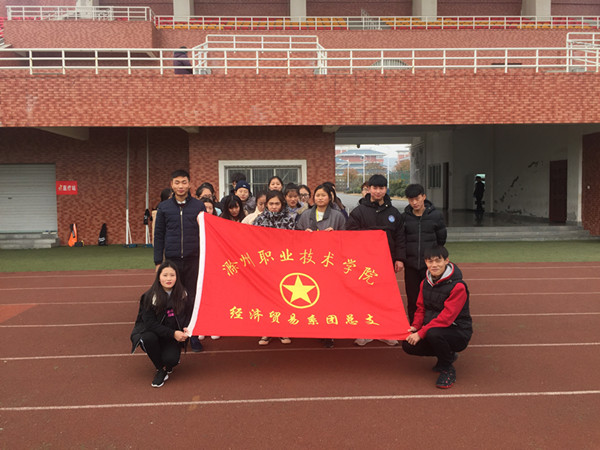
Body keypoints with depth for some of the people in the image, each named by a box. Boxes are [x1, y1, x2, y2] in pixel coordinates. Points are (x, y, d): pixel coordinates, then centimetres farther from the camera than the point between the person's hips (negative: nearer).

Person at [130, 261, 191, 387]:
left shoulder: (183, 295, -7)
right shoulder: (149, 296, -16)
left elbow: (188, 316, 7)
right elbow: (150, 323, -18)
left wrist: (185, 329, -15)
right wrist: (173, 333, -26)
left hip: (174, 336, 1)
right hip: (150, 331, -1)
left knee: (171, 359, -26)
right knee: (148, 338, -36)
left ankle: (167, 365, 15)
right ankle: (161, 370, -11)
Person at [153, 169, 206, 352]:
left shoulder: (199, 206, 4)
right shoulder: (164, 207, 6)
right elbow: (159, 236, 8)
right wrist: (158, 262, 3)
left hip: (194, 260, -1)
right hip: (172, 260, 1)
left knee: (194, 298, 4)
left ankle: (193, 335, 15)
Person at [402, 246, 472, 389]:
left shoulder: (458, 286, -22)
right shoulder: (425, 283, 2)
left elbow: (446, 317, -26)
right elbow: (421, 307, 10)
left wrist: (421, 333, -28)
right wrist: (415, 326, -10)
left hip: (458, 333, -7)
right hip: (432, 328, 7)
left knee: (433, 333, -37)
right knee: (408, 345, -11)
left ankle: (448, 369, -10)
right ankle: (447, 355, 13)